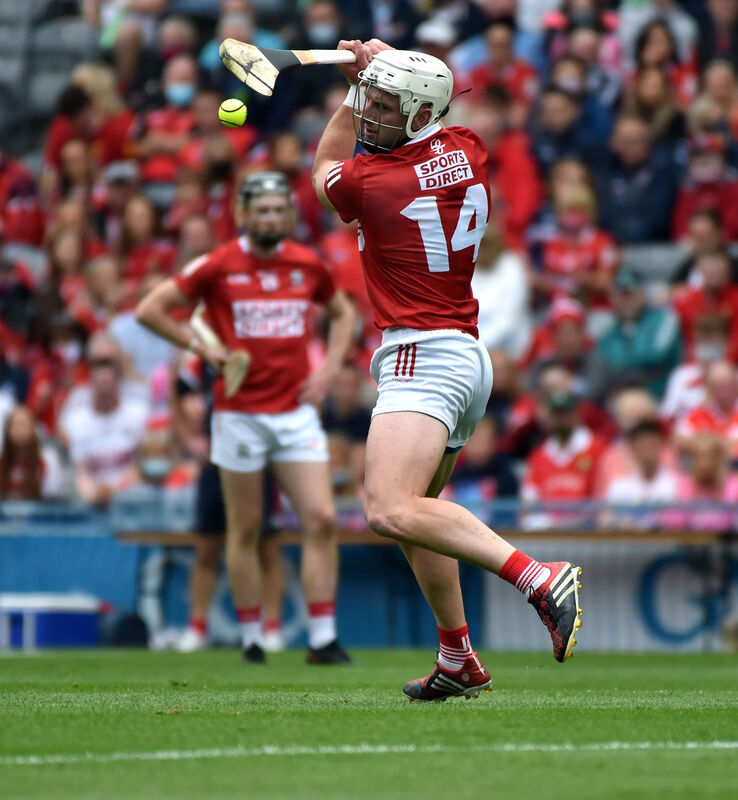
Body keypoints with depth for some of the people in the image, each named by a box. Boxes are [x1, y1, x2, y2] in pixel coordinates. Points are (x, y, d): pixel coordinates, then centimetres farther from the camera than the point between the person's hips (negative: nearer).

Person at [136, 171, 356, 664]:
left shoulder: (307, 265, 6)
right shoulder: (219, 266, -4)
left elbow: (344, 313, 23)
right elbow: (149, 310, 1)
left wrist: (329, 370, 9)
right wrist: (203, 348, -5)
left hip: (297, 411, 2)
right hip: (239, 414, -2)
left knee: (321, 519, -9)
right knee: (245, 529, 4)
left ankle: (323, 639, -7)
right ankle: (252, 638, 15)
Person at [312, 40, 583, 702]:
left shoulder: (367, 182, -11)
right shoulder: (468, 151, 8)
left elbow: (326, 168, 15)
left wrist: (353, 91, 21)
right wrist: (376, 59, 33)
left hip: (423, 354, -10)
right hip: (469, 356, 10)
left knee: (390, 512, -25)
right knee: (416, 512, 22)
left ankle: (539, 578, -35)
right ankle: (459, 662, 26)